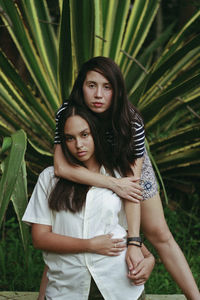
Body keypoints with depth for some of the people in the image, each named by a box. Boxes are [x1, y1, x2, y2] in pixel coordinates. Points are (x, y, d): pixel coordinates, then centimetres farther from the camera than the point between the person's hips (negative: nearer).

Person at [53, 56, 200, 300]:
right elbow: (61, 167, -38)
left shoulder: (131, 121, -31)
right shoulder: (68, 113, -30)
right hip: (88, 177, 1)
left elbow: (133, 181, -29)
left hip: (130, 170, -1)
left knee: (160, 235, -2)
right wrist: (113, 184, -41)